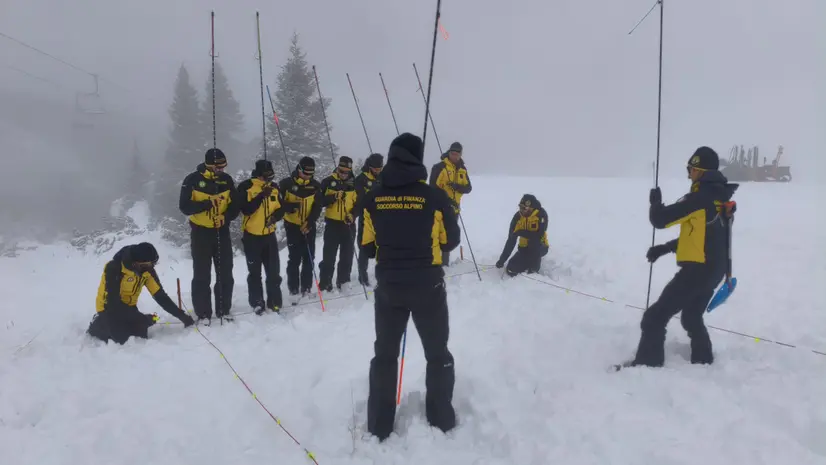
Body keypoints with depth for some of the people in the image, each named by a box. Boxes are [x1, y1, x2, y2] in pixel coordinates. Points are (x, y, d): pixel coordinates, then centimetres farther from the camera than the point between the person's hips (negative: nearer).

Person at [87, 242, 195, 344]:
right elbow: (113, 301, -30)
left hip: (128, 306, 5)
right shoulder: (114, 268, -29)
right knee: (121, 340, -18)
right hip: (109, 306, -5)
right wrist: (141, 318, -32)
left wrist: (181, 315, -15)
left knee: (141, 337, -8)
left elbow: (160, 295, -9)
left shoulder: (147, 269, -12)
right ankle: (97, 325, 8)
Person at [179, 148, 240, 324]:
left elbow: (235, 206, 5)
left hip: (222, 232, 3)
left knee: (225, 274, 8)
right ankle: (203, 313, 12)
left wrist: (226, 217, -15)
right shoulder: (192, 180, -9)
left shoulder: (226, 179, 1)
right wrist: (207, 203, -26)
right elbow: (184, 206, -13)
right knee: (202, 275, 3)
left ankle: (224, 310, 21)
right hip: (201, 232, -3)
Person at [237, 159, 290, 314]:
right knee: (255, 272, 8)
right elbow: (245, 210, -21)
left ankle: (275, 301, 18)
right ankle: (257, 302, 20)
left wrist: (275, 216, -14)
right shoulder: (245, 187, -11)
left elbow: (281, 209, 8)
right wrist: (261, 196, -29)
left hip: (269, 235, 4)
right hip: (252, 236, -3)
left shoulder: (274, 188, 3)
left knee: (274, 271, 6)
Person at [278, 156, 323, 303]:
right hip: (292, 226, -3)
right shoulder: (286, 183, -8)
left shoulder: (316, 185, -2)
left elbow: (318, 207, -3)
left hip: (309, 227, 3)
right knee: (294, 259, -5)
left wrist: (309, 222, -17)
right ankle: (293, 290, 6)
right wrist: (289, 206, -24)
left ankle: (306, 289, 19)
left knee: (308, 259, 7)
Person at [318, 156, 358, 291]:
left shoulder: (354, 184, 3)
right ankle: (325, 283, 9)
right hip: (332, 223, -2)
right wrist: (334, 196, -21)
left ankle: (343, 281, 22)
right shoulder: (328, 182, -2)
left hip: (348, 224, 2)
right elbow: (320, 201, -6)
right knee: (329, 255, 1)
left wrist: (352, 214, -11)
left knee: (347, 255, 10)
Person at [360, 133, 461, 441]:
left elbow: (367, 243, 2)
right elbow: (451, 240, -1)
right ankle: (441, 421, 27)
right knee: (437, 354, 17)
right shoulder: (434, 196, -12)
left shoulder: (373, 198, -5)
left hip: (387, 286, 2)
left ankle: (379, 427, 24)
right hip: (428, 285, -2)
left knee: (385, 354, 17)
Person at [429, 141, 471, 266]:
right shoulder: (439, 167, -10)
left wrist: (457, 186, -19)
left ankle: (445, 262, 26)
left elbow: (468, 188, 2)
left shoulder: (463, 169, 9)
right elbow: (433, 187, -16)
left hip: (454, 208, 6)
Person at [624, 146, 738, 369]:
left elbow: (660, 219, -19)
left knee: (655, 317, -7)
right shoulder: (720, 198, 11)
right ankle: (703, 361, 36)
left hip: (698, 268, -10)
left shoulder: (701, 198, -19)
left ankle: (647, 363, -5)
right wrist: (665, 248, 14)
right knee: (692, 318, 27)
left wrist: (655, 202, 2)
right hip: (714, 269, 10)